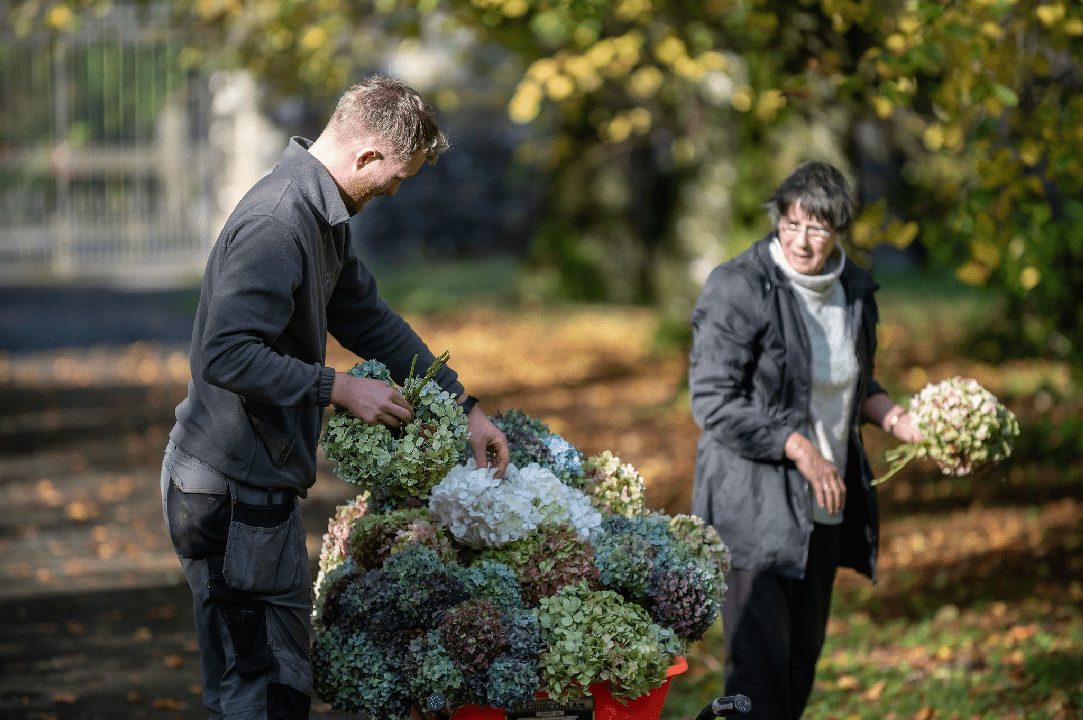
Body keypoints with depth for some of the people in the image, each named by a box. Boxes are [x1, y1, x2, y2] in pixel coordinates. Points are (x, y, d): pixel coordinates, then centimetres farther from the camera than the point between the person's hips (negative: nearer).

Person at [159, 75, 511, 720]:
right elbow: (225, 355, -29)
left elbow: (370, 320, 23)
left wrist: (463, 406, 21)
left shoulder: (325, 217, 12)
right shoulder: (276, 223, -22)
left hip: (264, 485, 11)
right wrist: (340, 389, -21)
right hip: (232, 492, -11)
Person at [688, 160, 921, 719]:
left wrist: (893, 418, 2)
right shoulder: (739, 289, -14)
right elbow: (713, 402, -17)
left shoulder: (854, 290, 7)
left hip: (823, 506, 7)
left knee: (803, 657, 13)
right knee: (761, 663, -12)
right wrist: (801, 450, -18)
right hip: (754, 505, -7)